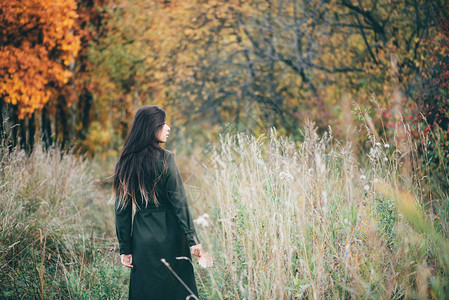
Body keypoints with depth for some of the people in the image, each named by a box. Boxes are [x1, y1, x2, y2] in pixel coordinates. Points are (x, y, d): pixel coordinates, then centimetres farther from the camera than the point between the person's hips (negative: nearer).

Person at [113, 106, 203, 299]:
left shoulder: (126, 162, 3)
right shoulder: (165, 158, -11)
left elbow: (122, 210, 4)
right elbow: (179, 202, -13)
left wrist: (125, 249, 9)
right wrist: (192, 239, -10)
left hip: (142, 238, 5)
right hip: (169, 237, -4)